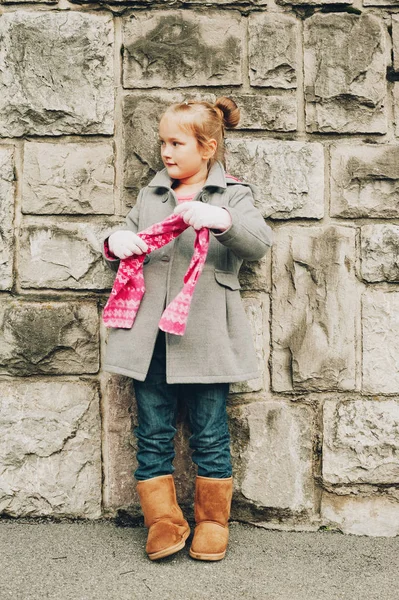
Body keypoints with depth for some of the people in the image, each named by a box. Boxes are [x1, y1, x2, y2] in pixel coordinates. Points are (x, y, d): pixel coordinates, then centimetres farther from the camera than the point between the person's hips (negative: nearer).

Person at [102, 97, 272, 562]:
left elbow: (259, 243, -12)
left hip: (205, 335, -3)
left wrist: (222, 221, -31)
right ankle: (163, 522, 24)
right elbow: (121, 255, 19)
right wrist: (116, 245, -5)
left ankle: (212, 520, 26)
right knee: (153, 433, 8)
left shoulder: (233, 195, 5)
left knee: (209, 435, 6)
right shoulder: (149, 196, 16)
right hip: (150, 335, 4)